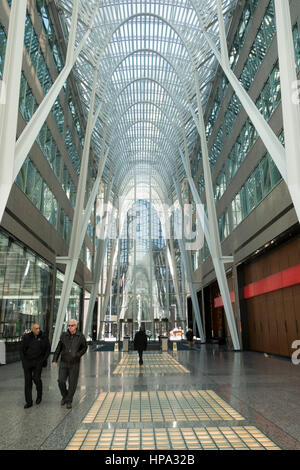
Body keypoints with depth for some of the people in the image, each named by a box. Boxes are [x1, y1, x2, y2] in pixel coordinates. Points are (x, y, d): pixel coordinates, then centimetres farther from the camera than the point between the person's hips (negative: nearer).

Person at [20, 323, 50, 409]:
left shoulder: (44, 337, -6)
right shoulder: (26, 337, -6)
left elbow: (48, 349, 2)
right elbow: (21, 350, -2)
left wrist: (44, 359, -7)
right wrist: (23, 361, -10)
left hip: (38, 361, -1)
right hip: (27, 361, 1)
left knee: (36, 378, -13)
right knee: (28, 381, 1)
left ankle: (39, 394, 16)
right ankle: (29, 402, 10)